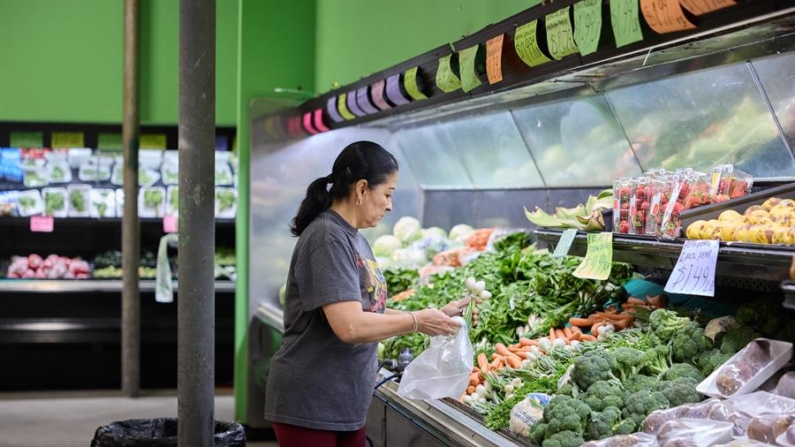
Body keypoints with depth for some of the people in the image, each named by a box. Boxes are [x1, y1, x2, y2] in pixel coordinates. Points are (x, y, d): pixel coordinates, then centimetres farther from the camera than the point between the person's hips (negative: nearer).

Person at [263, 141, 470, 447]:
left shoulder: (354, 238, 11)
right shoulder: (329, 239, -18)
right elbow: (349, 325, -26)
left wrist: (433, 316, 7)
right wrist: (417, 322, -13)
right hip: (310, 407, -9)